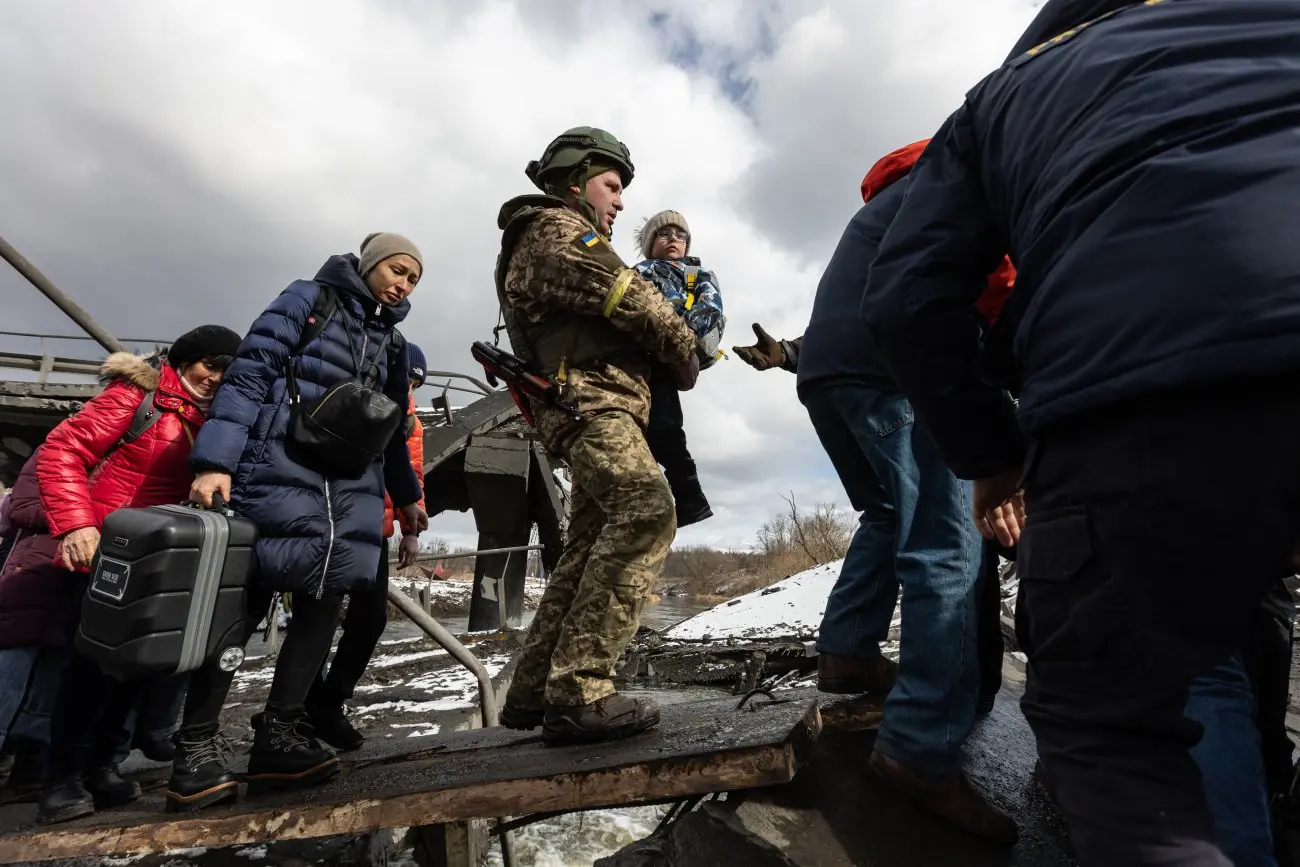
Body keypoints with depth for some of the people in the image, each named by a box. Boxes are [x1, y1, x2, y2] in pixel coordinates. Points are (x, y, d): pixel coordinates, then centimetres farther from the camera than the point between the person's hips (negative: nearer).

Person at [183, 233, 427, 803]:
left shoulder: (392, 343, 20)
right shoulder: (309, 299, 4)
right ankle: (197, 745, 11)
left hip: (351, 488, 6)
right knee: (244, 603, -1)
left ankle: (279, 733, 11)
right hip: (281, 472, -5)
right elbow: (249, 375, -6)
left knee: (323, 603, 1)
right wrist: (216, 461, -17)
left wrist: (407, 495, 26)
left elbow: (393, 430, 25)